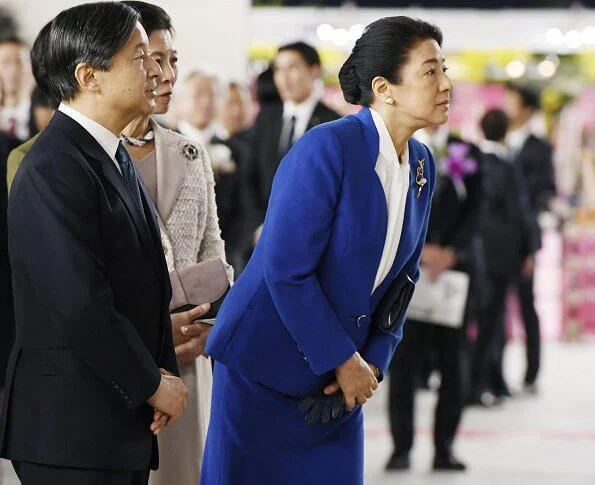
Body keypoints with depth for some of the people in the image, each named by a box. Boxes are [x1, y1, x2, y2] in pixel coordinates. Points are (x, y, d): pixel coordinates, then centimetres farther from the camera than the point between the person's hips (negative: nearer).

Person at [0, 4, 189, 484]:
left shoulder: (113, 157, 14)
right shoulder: (54, 171, -18)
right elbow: (82, 307, -22)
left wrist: (162, 369, 2)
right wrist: (152, 384, -11)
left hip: (120, 422, 9)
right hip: (72, 429, -9)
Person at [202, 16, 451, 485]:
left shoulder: (421, 165, 4)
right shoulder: (326, 148, -18)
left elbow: (402, 277, 11)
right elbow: (286, 270, -20)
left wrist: (374, 361, -1)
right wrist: (344, 361, -14)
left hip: (342, 374, 7)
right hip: (266, 363, -6)